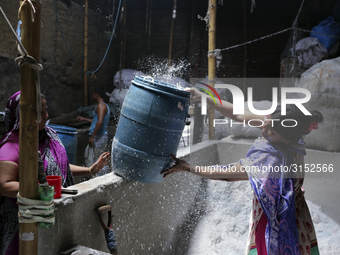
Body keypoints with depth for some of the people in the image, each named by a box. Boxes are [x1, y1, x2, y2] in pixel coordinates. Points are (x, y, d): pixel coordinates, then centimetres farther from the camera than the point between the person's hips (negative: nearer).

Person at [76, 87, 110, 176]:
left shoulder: (101, 106, -13)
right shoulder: (104, 106, 20)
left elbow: (100, 122, -26)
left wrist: (92, 136, -27)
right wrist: (83, 119, 39)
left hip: (99, 137, -11)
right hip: (100, 137, 11)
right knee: (87, 154, 18)